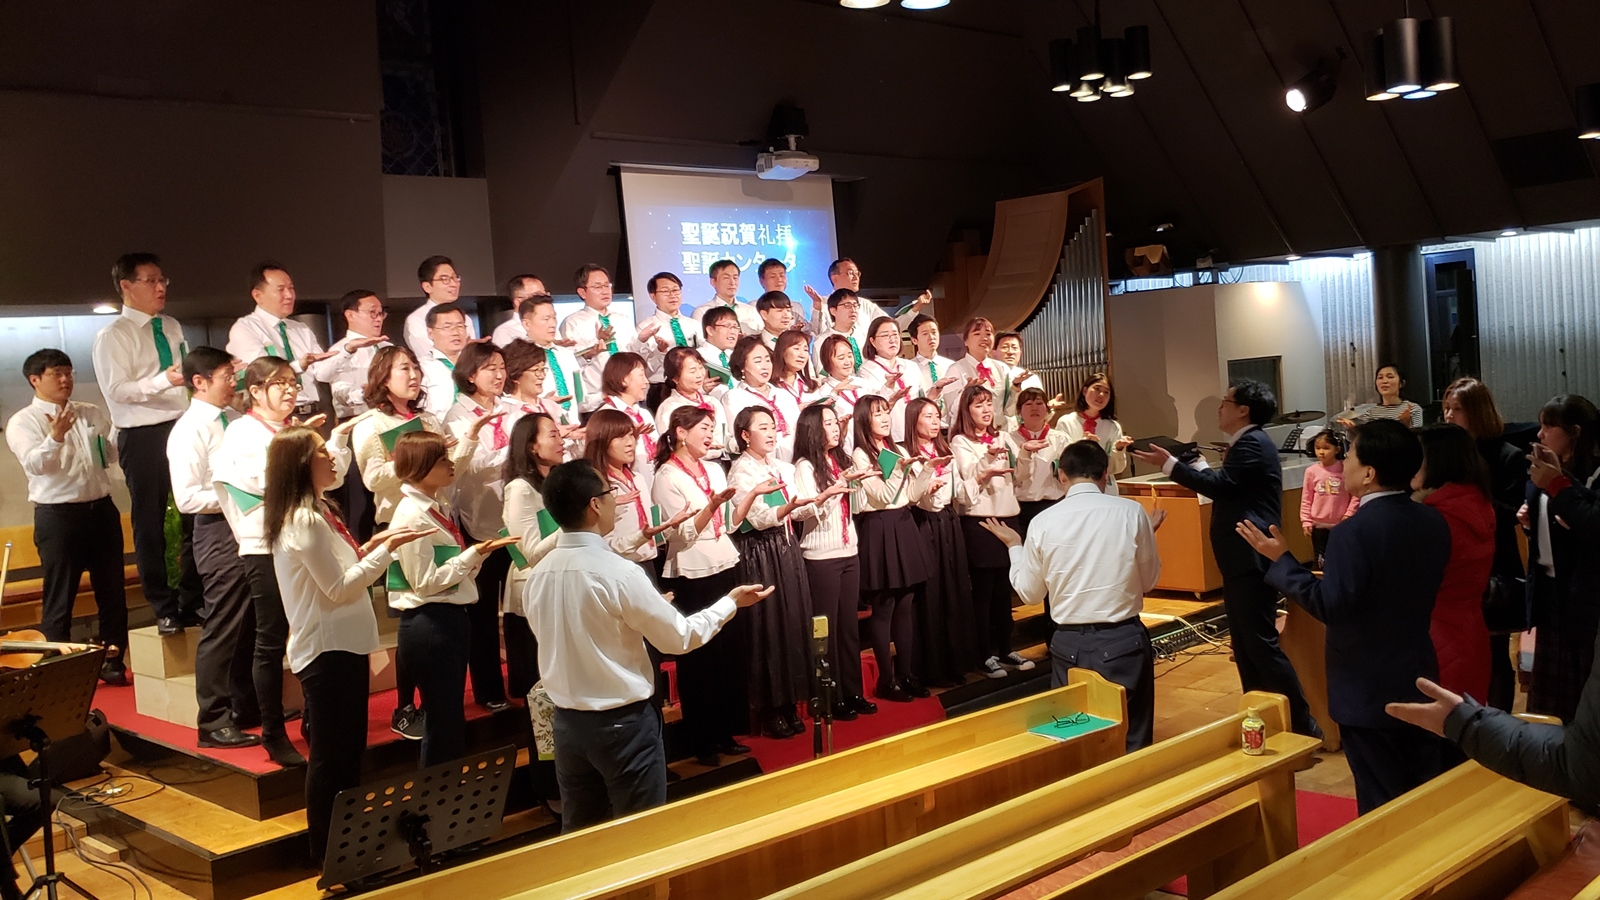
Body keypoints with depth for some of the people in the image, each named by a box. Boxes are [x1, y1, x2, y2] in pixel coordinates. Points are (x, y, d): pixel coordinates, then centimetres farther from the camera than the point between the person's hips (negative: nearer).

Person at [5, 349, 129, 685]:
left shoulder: (93, 413, 11)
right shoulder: (22, 422, -4)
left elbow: (116, 454, 16)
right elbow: (34, 464, -18)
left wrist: (112, 447, -5)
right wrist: (55, 438, -34)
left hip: (102, 509, 5)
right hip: (58, 516, -5)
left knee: (112, 591, 11)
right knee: (60, 597, 3)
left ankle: (113, 660, 22)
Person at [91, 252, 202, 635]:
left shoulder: (173, 327, 13)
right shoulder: (113, 336, -7)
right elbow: (116, 390, -15)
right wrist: (163, 380, -27)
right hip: (143, 436, -5)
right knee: (150, 523, 5)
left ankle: (192, 601, 21)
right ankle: (165, 609, 16)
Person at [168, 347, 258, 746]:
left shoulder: (236, 419, 10)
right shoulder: (190, 430, -11)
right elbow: (187, 499, -18)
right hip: (221, 534, -7)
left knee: (250, 627, 16)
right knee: (223, 630, -1)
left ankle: (247, 709, 29)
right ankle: (213, 723, 11)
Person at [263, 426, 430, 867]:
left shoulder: (314, 512, 11)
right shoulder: (304, 520, -19)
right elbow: (338, 589, -20)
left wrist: (371, 546, 6)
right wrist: (387, 549, -16)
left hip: (342, 647, 10)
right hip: (327, 651, -10)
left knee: (348, 752, 17)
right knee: (331, 757, 1)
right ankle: (326, 854, 13)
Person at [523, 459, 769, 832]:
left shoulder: (539, 574, -2)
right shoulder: (618, 573, -21)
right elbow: (680, 637, -12)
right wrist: (732, 602, 3)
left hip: (567, 720, 6)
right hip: (623, 722, -6)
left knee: (578, 833, 18)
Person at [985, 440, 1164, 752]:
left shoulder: (1044, 522, -5)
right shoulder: (1131, 512, -7)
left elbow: (1030, 593, 6)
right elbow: (1149, 581, 5)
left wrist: (1014, 546, 21)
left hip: (1069, 643, 1)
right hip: (1123, 641, -1)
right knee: (1133, 740, 11)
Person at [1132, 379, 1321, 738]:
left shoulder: (1253, 443, -13)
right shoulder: (1245, 443, 20)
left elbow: (1221, 485, -22)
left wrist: (1170, 465, -19)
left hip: (1252, 560, -11)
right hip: (1242, 559, 11)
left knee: (1261, 642, -10)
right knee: (1244, 643, 13)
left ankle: (1301, 725, -4)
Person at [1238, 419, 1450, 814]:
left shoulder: (1354, 532, -24)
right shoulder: (1433, 522, 1)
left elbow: (1330, 607, -23)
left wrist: (1281, 560, -17)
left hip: (1368, 691, -7)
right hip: (1418, 681, 7)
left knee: (1381, 805, 4)